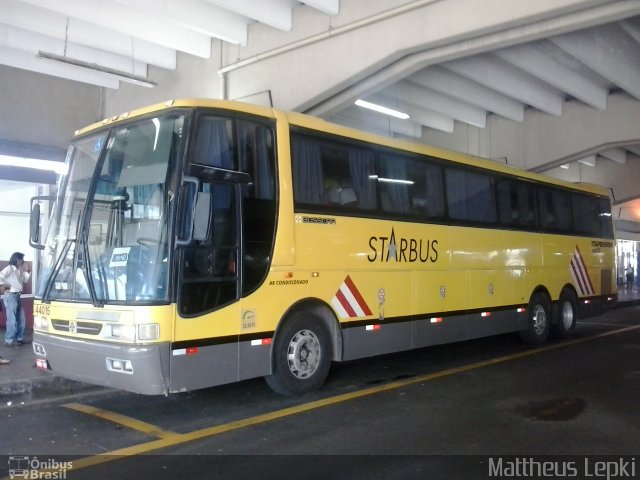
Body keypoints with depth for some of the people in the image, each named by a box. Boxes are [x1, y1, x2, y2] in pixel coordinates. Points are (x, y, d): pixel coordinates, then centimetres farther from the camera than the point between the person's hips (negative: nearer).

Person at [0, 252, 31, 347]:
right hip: (10, 296, -9)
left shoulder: (19, 270, 15)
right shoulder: (9, 268, -10)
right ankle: (9, 340, -2)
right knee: (12, 319, -8)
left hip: (17, 296, 9)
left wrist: (28, 272, 6)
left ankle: (19, 338, 22)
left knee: (21, 319, 13)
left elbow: (25, 280, 19)